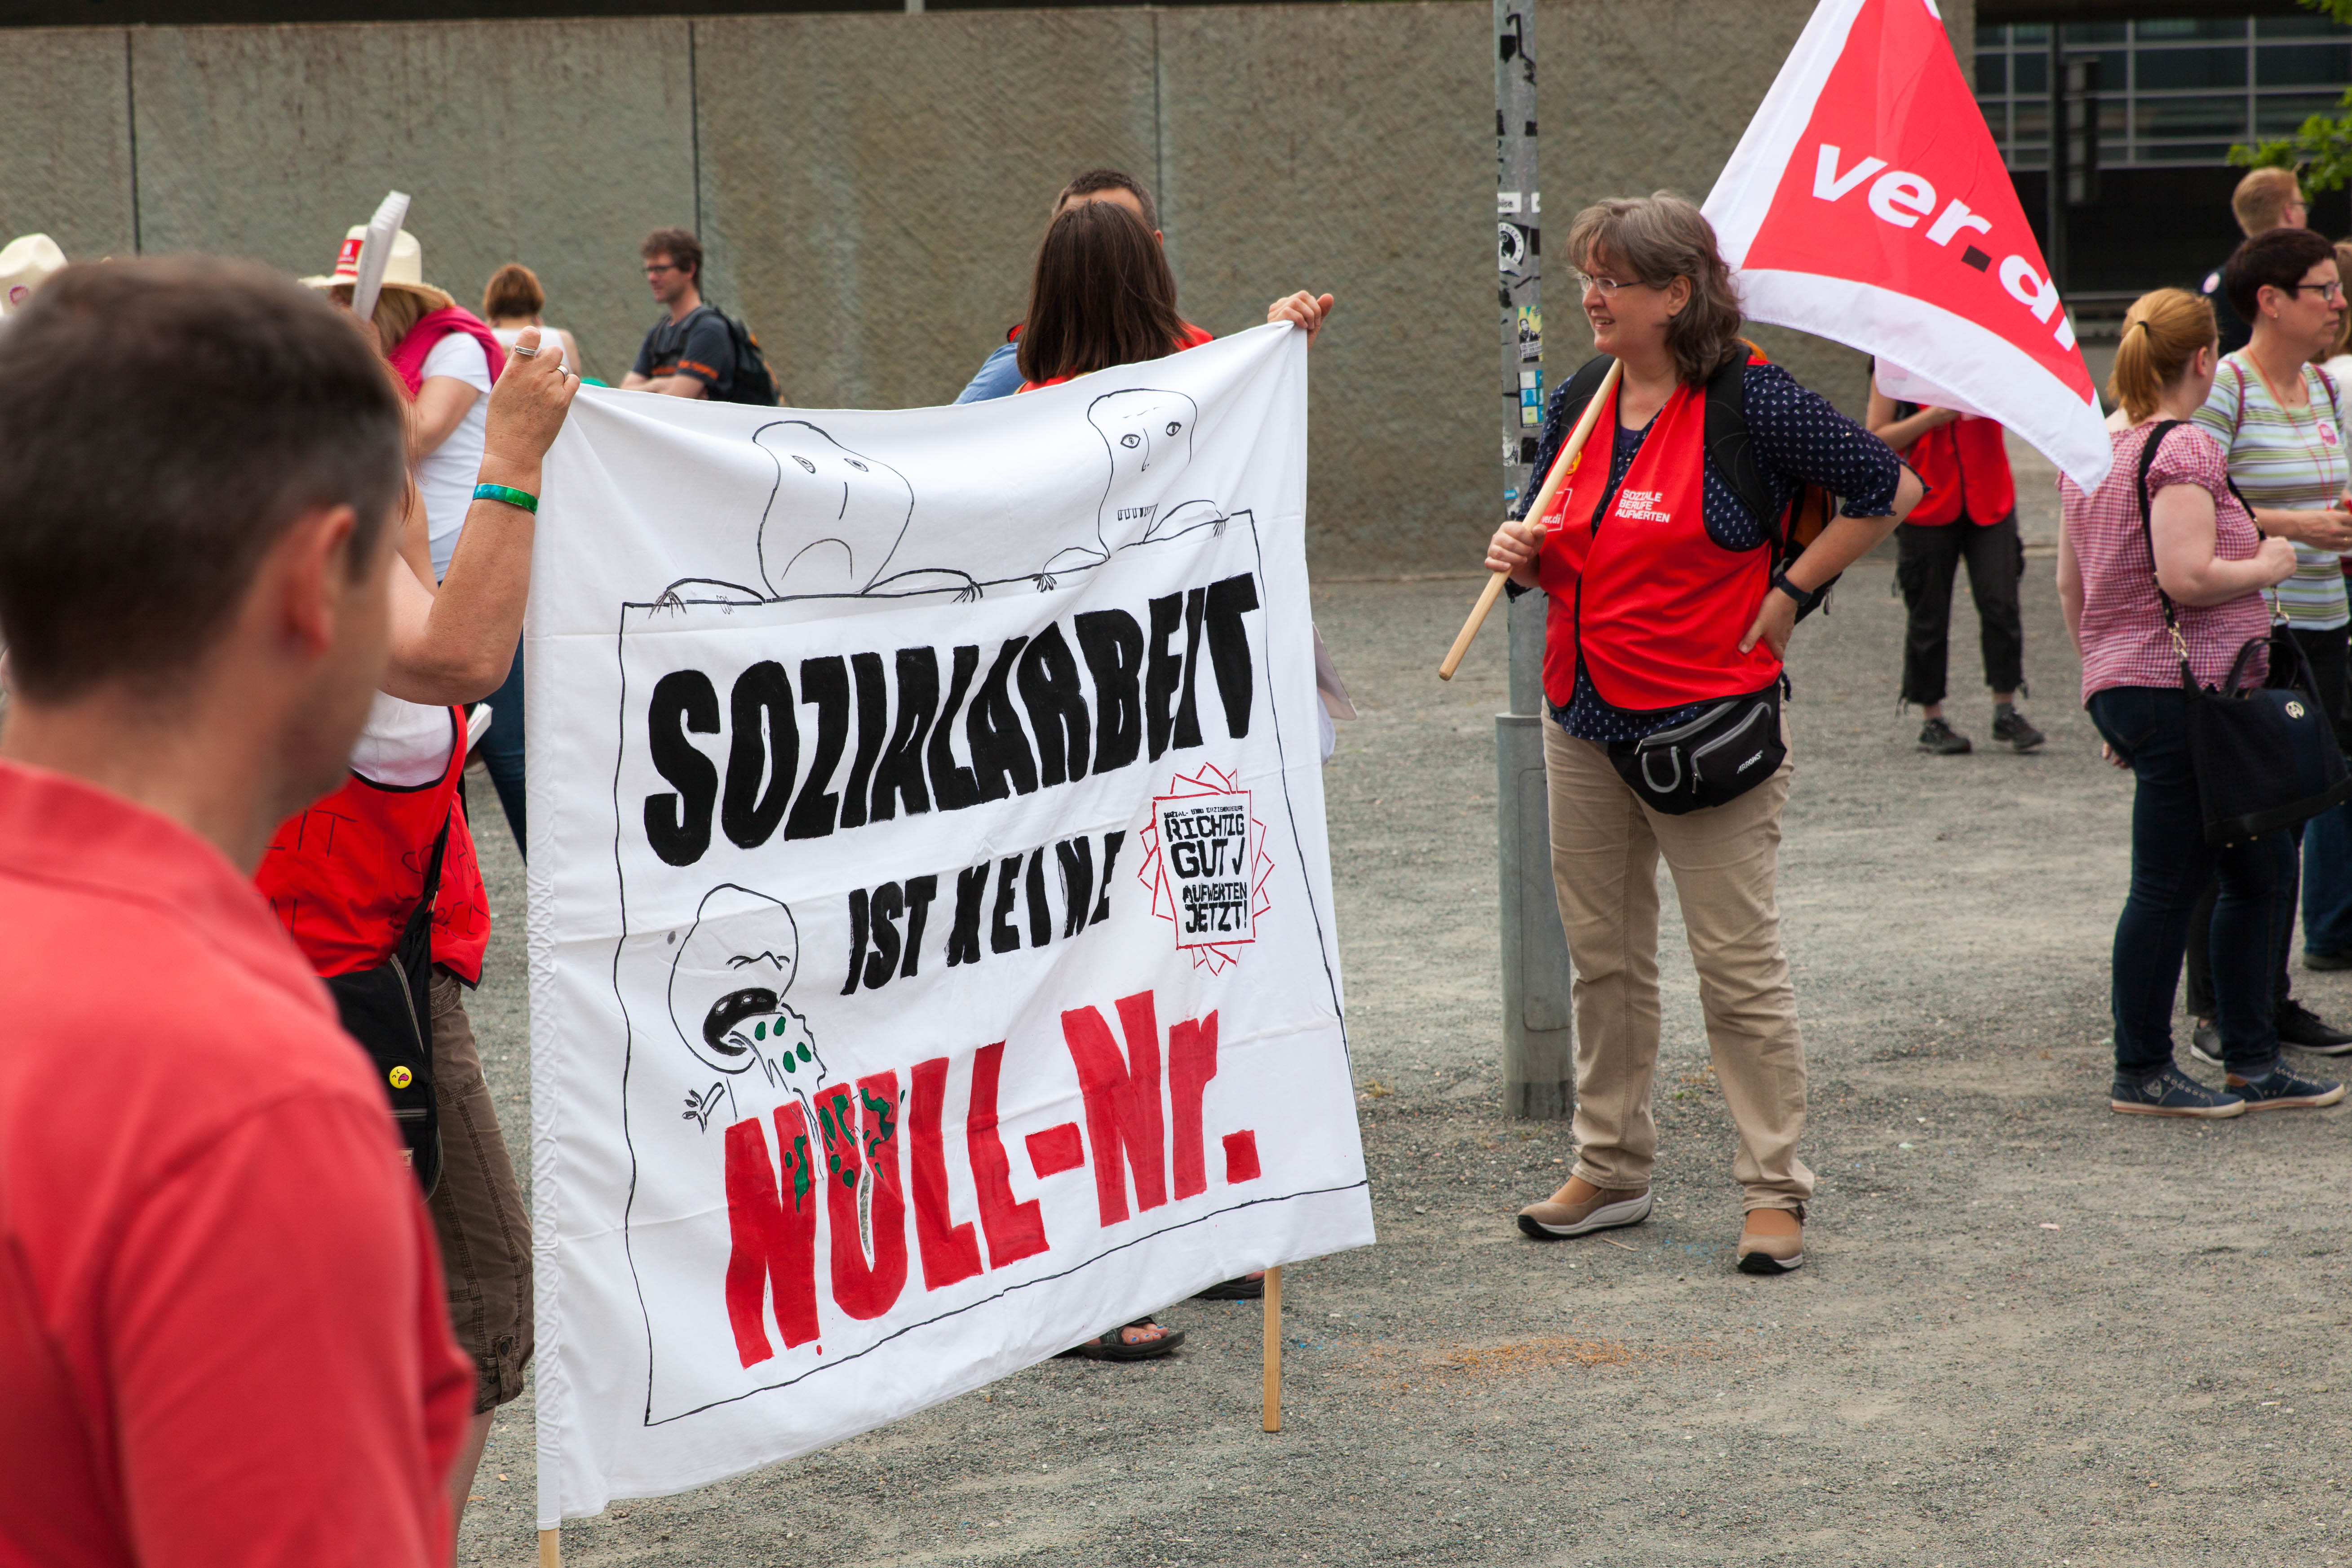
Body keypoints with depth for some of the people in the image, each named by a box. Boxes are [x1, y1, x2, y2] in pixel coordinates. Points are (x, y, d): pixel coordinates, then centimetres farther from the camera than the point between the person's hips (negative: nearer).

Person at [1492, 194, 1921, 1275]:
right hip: (1584, 723, 6)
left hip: (1710, 726, -6)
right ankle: (1611, 1169, 23)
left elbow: (1891, 488, -4)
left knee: (1739, 965, -3)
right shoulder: (1577, 408, 8)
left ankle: (1775, 1191, 3)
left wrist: (1791, 594, -5)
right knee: (1603, 958, 12)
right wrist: (1519, 558, -3)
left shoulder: (1752, 402, -10)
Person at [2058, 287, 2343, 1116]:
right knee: (2168, 885, -1)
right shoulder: (2187, 447, -14)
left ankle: (2252, 1062, 18)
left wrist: (2102, 684, 25)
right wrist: (2266, 566, -7)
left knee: (2261, 868, 15)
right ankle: (2141, 1073, 8)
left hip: (2123, 691, 10)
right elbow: (2186, 578, -24)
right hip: (2184, 692, -10)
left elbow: (2069, 586, 18)